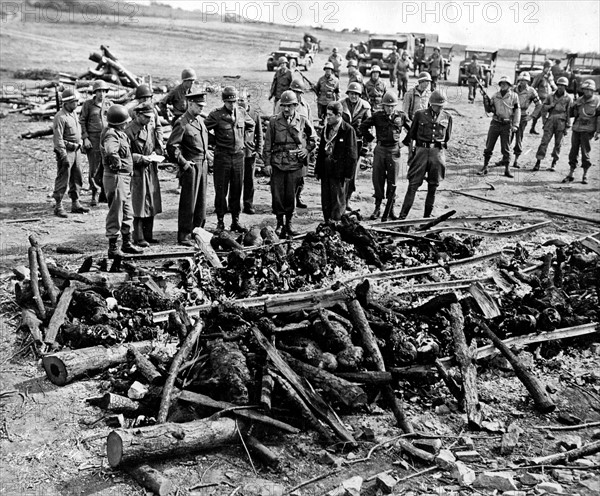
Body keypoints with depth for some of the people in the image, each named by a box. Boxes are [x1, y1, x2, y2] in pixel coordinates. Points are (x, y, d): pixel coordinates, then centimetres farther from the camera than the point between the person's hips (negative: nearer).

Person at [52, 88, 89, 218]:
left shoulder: (74, 112, 10)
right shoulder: (60, 117, -17)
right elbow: (58, 139, -20)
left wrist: (79, 144, 21)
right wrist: (64, 156, -23)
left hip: (76, 150, 9)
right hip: (66, 151, -9)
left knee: (77, 179, 13)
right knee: (63, 179, -4)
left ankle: (75, 204, 22)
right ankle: (58, 206, 3)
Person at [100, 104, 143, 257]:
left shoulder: (119, 133, 11)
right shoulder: (111, 135, -20)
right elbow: (110, 150, -40)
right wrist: (116, 162, -49)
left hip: (125, 177, 10)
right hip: (116, 177, -10)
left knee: (127, 213, 19)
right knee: (115, 213, -2)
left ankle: (127, 243, 31)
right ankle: (113, 248, 8)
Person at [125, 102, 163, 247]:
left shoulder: (151, 127, 10)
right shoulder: (129, 131, -12)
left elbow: (158, 146, 17)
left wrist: (155, 153, -4)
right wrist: (141, 158, -20)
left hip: (151, 169, 7)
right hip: (137, 171, -7)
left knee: (152, 204, 11)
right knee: (140, 206, -3)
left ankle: (148, 235, 21)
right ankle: (138, 238, 6)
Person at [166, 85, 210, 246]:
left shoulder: (200, 120, 14)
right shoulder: (182, 123, -12)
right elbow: (172, 146, -16)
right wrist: (183, 162, -16)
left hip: (203, 165, 8)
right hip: (190, 166, -8)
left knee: (201, 202, 13)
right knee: (188, 203, -3)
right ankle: (184, 236, 4)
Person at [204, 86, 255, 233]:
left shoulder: (242, 112, 5)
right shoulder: (216, 114, -9)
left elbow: (251, 125, 24)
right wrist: (215, 143, -6)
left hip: (238, 156, 4)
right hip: (222, 156, -4)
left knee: (237, 191, 9)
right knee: (221, 191, 1)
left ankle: (235, 221, 18)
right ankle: (220, 222, 10)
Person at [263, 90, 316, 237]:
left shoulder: (302, 122, 5)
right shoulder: (274, 121, 3)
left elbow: (313, 138, 19)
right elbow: (267, 143, 4)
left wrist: (306, 149, 2)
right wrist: (267, 163, -1)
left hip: (295, 164, 0)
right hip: (277, 163, 0)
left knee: (291, 195, 4)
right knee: (277, 195, 0)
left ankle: (289, 223, 18)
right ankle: (280, 223, 13)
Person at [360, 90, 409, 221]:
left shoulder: (401, 116, 1)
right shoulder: (377, 116, -1)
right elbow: (363, 126, 7)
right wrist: (370, 139, 4)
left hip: (394, 151, 0)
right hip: (380, 150, 1)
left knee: (392, 182, 3)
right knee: (377, 180, 3)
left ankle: (390, 209, 11)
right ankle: (378, 208, 13)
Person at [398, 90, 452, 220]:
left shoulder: (447, 117, 7)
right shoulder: (420, 114, 1)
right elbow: (412, 134, 8)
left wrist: (440, 143, 8)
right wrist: (412, 149, 5)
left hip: (438, 152, 2)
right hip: (421, 151, -2)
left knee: (433, 185, 7)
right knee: (414, 183, -5)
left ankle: (427, 215, 18)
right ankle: (403, 215, -3)